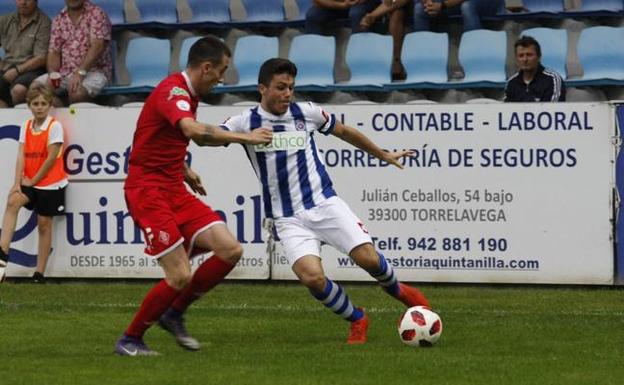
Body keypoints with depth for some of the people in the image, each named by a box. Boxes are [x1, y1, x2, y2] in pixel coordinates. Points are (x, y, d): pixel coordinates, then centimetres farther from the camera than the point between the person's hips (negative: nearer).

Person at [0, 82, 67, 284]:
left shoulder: (55, 126, -9)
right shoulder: (26, 126, 7)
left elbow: (51, 158, -13)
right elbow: (21, 156, 0)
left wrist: (33, 181, -10)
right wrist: (18, 182, -11)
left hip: (50, 184, -4)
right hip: (30, 182, 4)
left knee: (44, 224, 1)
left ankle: (39, 273, 9)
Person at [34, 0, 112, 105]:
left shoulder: (96, 14, -5)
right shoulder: (59, 20, 11)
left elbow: (97, 46, -17)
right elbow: (54, 52, 9)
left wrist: (80, 72, -28)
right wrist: (52, 74, -12)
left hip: (93, 71, -5)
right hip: (64, 72, 5)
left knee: (77, 92, -36)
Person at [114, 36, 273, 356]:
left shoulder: (188, 93, 14)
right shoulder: (173, 91, -18)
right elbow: (193, 130, -38)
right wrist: (243, 137, -31)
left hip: (174, 189, 9)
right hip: (148, 189, -9)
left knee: (230, 250, -4)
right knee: (180, 276, -14)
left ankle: (174, 314, 11)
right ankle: (129, 340, 4)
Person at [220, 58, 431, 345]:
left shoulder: (307, 113, 5)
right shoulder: (246, 122, -2)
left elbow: (343, 131, 22)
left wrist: (383, 155, 32)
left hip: (324, 203, 2)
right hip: (288, 220, -1)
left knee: (368, 258, -15)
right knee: (312, 277, -24)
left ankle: (397, 291, 21)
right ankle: (357, 320, 4)